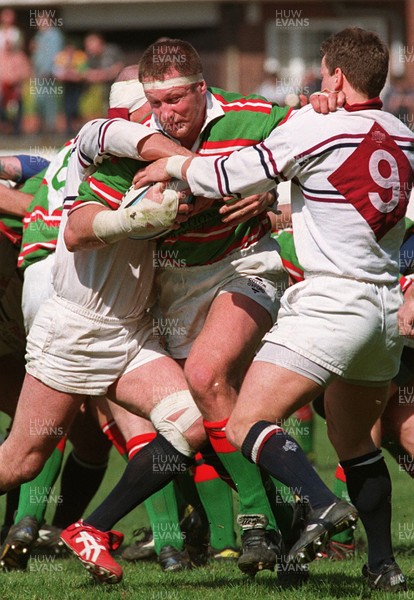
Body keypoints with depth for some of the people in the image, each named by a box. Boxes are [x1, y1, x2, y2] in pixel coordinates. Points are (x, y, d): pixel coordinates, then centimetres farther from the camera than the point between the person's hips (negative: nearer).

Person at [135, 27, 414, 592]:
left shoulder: (316, 125, -9)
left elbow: (236, 176, -7)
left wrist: (174, 165, 9)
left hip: (331, 302, -8)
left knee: (247, 424, -11)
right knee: (354, 441, 21)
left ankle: (321, 503, -33)